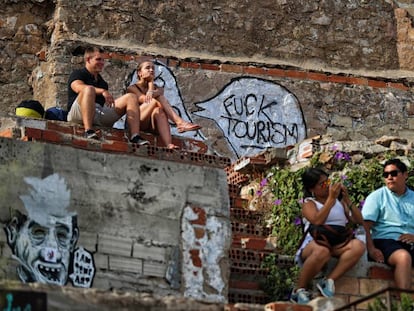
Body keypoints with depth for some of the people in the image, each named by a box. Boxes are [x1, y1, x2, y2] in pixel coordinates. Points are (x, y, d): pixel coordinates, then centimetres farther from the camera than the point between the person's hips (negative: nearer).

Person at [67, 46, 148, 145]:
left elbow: (108, 102, 30)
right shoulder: (77, 74, 8)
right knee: (89, 89, -35)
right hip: (78, 114, -6)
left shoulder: (101, 81, 30)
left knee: (130, 97, -2)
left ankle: (135, 136, -23)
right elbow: (78, 87, -16)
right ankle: (88, 131, -46)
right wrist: (102, 91, -26)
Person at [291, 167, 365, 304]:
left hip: (338, 244, 4)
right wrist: (331, 198, -11)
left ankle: (329, 280, -30)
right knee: (322, 250, -43)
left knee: (358, 246, -29)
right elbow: (317, 221, -14)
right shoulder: (309, 203, 8)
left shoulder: (339, 202, 24)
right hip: (315, 243, -4)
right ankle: (299, 290, -23)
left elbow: (359, 220, 15)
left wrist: (347, 200, 4)